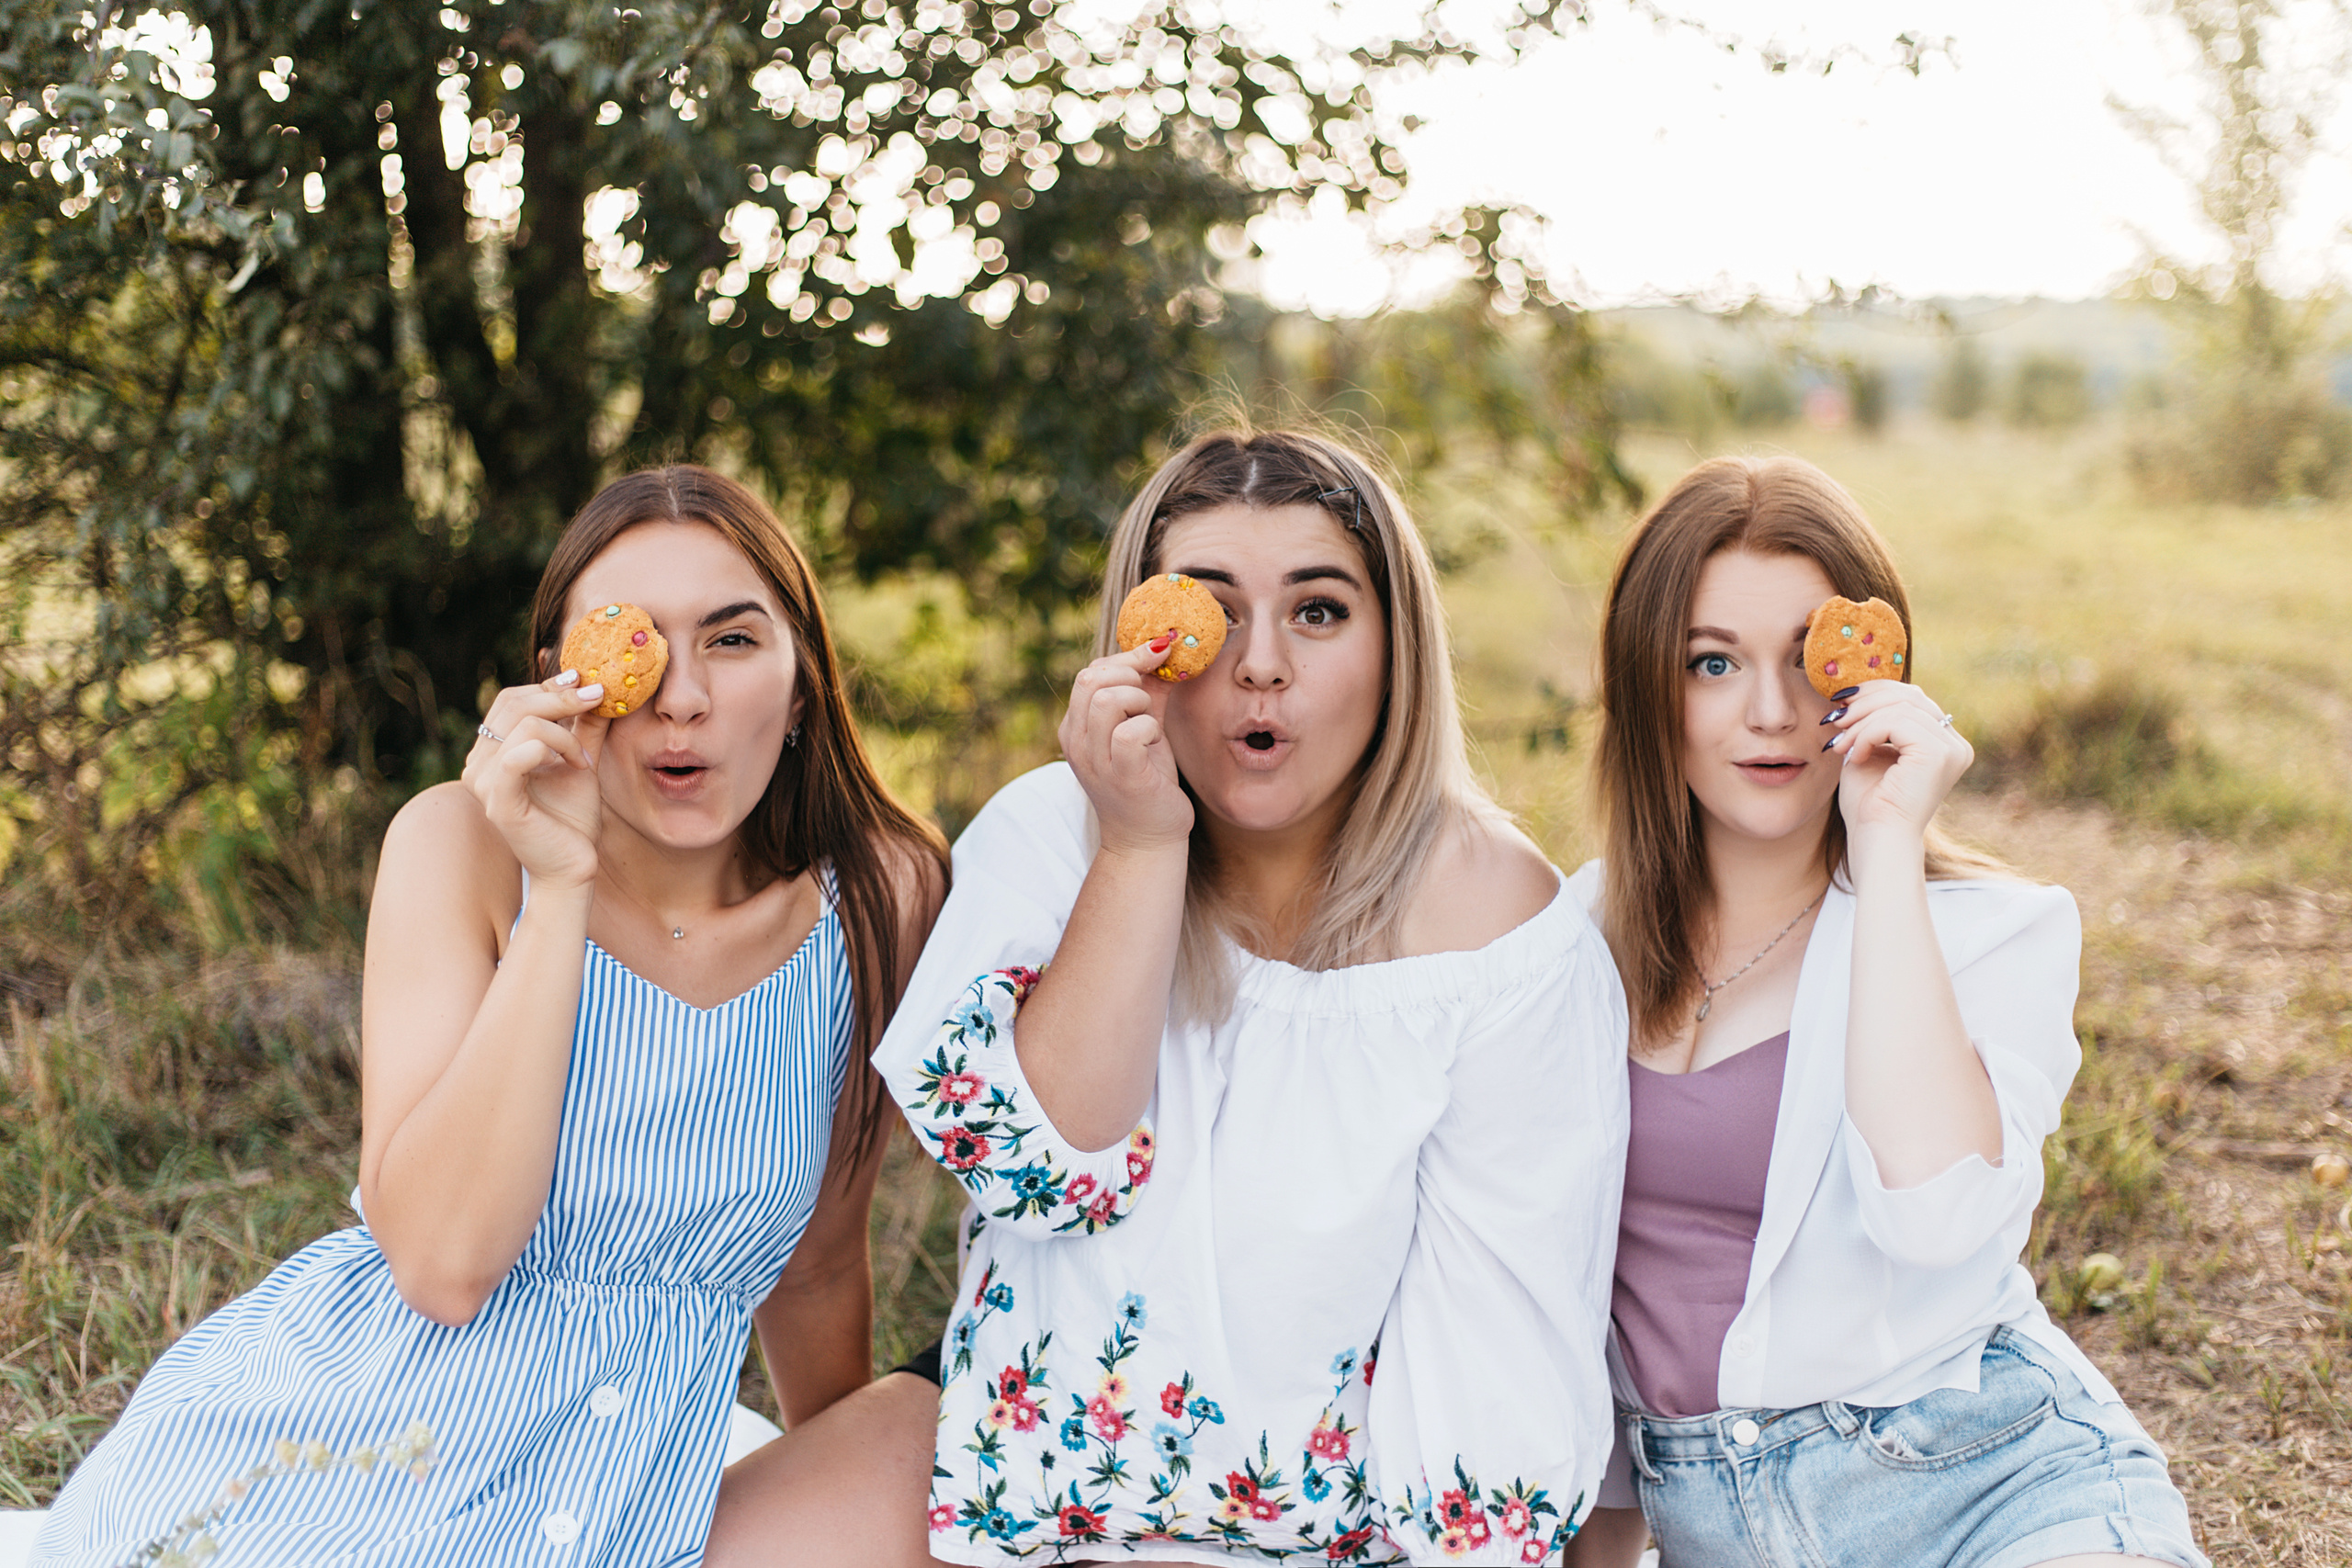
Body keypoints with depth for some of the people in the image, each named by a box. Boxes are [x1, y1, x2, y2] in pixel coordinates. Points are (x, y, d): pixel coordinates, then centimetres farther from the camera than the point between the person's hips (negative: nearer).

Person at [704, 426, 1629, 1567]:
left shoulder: (1495, 923, -14)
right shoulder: (1045, 832, -4)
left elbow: (1506, 1341, -13)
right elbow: (1042, 1157, -17)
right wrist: (1141, 845, -22)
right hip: (1024, 1428, 3)